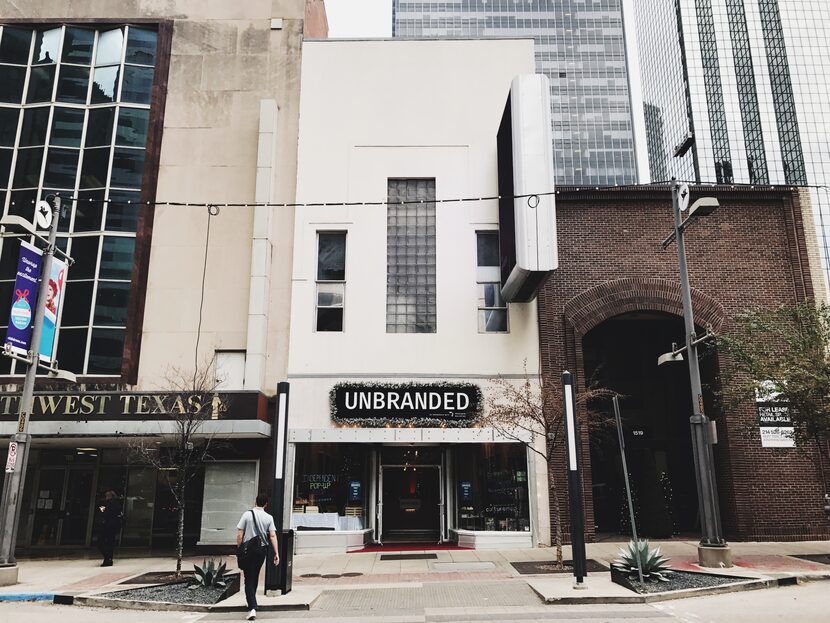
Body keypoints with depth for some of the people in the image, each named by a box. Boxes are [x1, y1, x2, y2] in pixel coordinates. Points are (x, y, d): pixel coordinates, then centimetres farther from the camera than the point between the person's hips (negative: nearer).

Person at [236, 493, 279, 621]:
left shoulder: (247, 514, -5)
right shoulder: (269, 517, 0)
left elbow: (239, 535, -7)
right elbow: (273, 536, -5)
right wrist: (276, 553, -5)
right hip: (262, 550, 3)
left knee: (249, 579, -1)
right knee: (255, 576, 21)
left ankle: (252, 608, -15)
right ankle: (252, 601, 36)